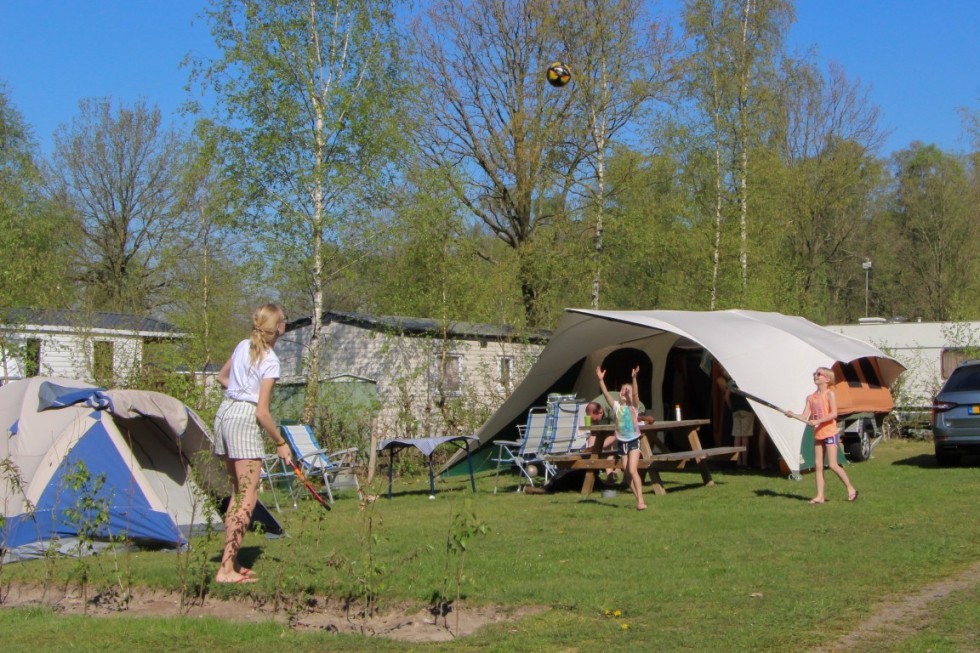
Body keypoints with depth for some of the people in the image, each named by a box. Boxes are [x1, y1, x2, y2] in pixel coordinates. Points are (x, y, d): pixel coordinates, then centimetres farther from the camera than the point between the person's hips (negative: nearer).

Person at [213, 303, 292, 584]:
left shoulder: (243, 346, 9)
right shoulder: (270, 361, -12)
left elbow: (222, 377, 27)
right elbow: (262, 412, -14)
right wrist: (280, 443, -3)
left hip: (224, 413, 8)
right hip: (245, 420, -8)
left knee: (237, 492, 16)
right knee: (248, 497, -6)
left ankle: (231, 560, 19)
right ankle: (226, 569, -12)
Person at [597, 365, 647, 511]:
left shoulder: (633, 406, -4)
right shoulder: (616, 406, 3)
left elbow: (636, 393, -22)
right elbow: (606, 394, -8)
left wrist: (634, 378, -35)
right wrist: (601, 380, -19)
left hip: (634, 441, -5)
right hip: (622, 443, 5)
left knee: (632, 470, -18)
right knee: (627, 473, 7)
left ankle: (640, 501, -18)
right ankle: (638, 500, 18)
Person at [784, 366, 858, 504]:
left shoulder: (829, 394, -8)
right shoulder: (811, 397, 9)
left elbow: (834, 414, -19)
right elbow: (805, 416, 4)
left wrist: (818, 421, -26)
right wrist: (792, 414, -13)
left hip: (830, 433, -7)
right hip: (818, 434, 7)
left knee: (833, 465, -10)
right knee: (818, 465, 4)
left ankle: (851, 489, 5)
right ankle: (820, 496, 7)